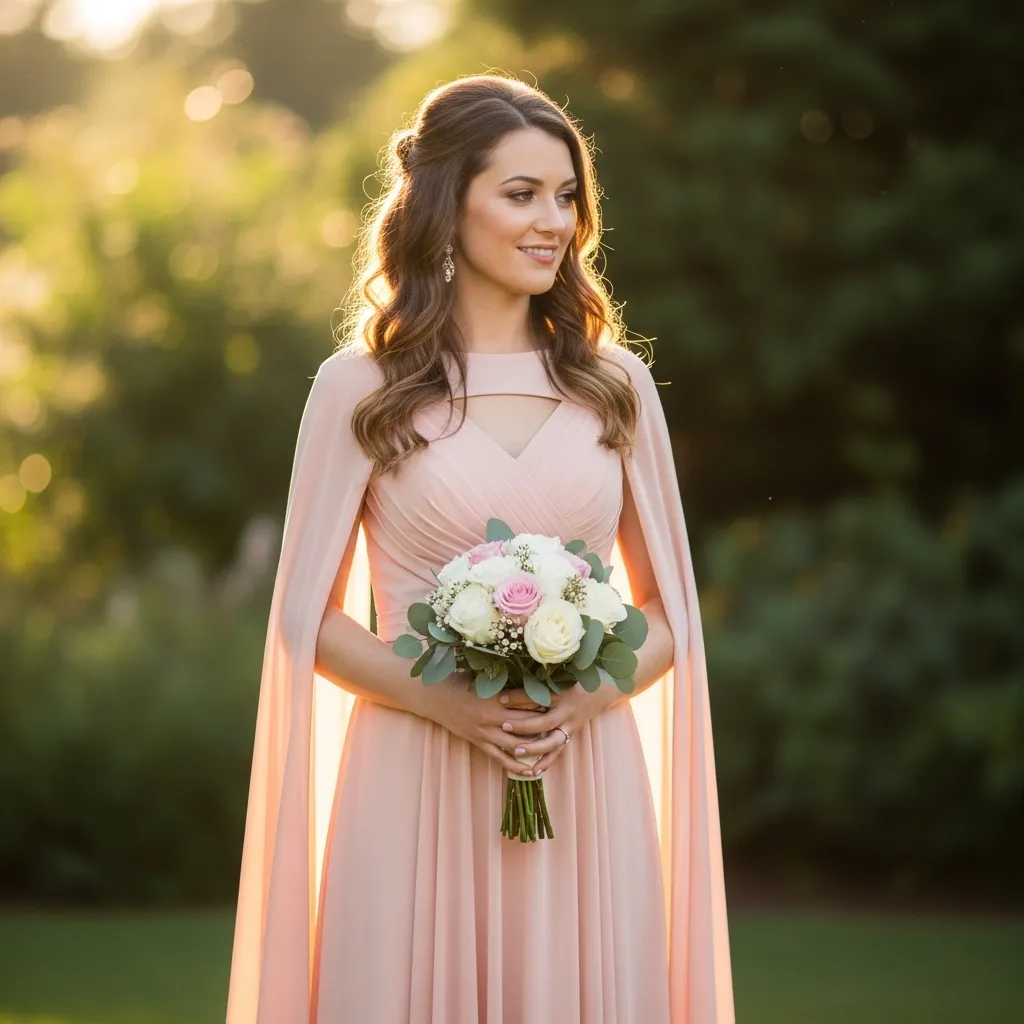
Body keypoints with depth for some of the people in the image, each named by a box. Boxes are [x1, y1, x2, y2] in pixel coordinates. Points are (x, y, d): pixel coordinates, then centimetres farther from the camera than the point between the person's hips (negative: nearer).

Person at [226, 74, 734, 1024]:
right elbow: (310, 618, 3)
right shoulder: (359, 388, 1)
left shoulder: (616, 384, 9)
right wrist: (444, 701, -13)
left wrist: (588, 696, -8)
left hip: (588, 787, 2)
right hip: (415, 791, -2)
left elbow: (669, 610, 13)